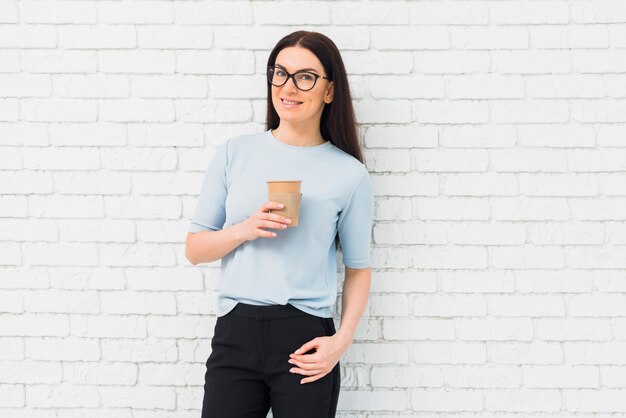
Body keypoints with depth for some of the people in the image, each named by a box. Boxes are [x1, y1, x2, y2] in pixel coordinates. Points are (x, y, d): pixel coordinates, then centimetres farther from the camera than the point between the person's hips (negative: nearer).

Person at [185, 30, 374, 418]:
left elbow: (358, 267, 7)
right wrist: (244, 230, -10)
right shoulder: (235, 153, 4)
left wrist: (343, 339, -6)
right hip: (235, 334, 1)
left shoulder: (350, 174, 1)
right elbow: (194, 248, 8)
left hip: (305, 342, -1)